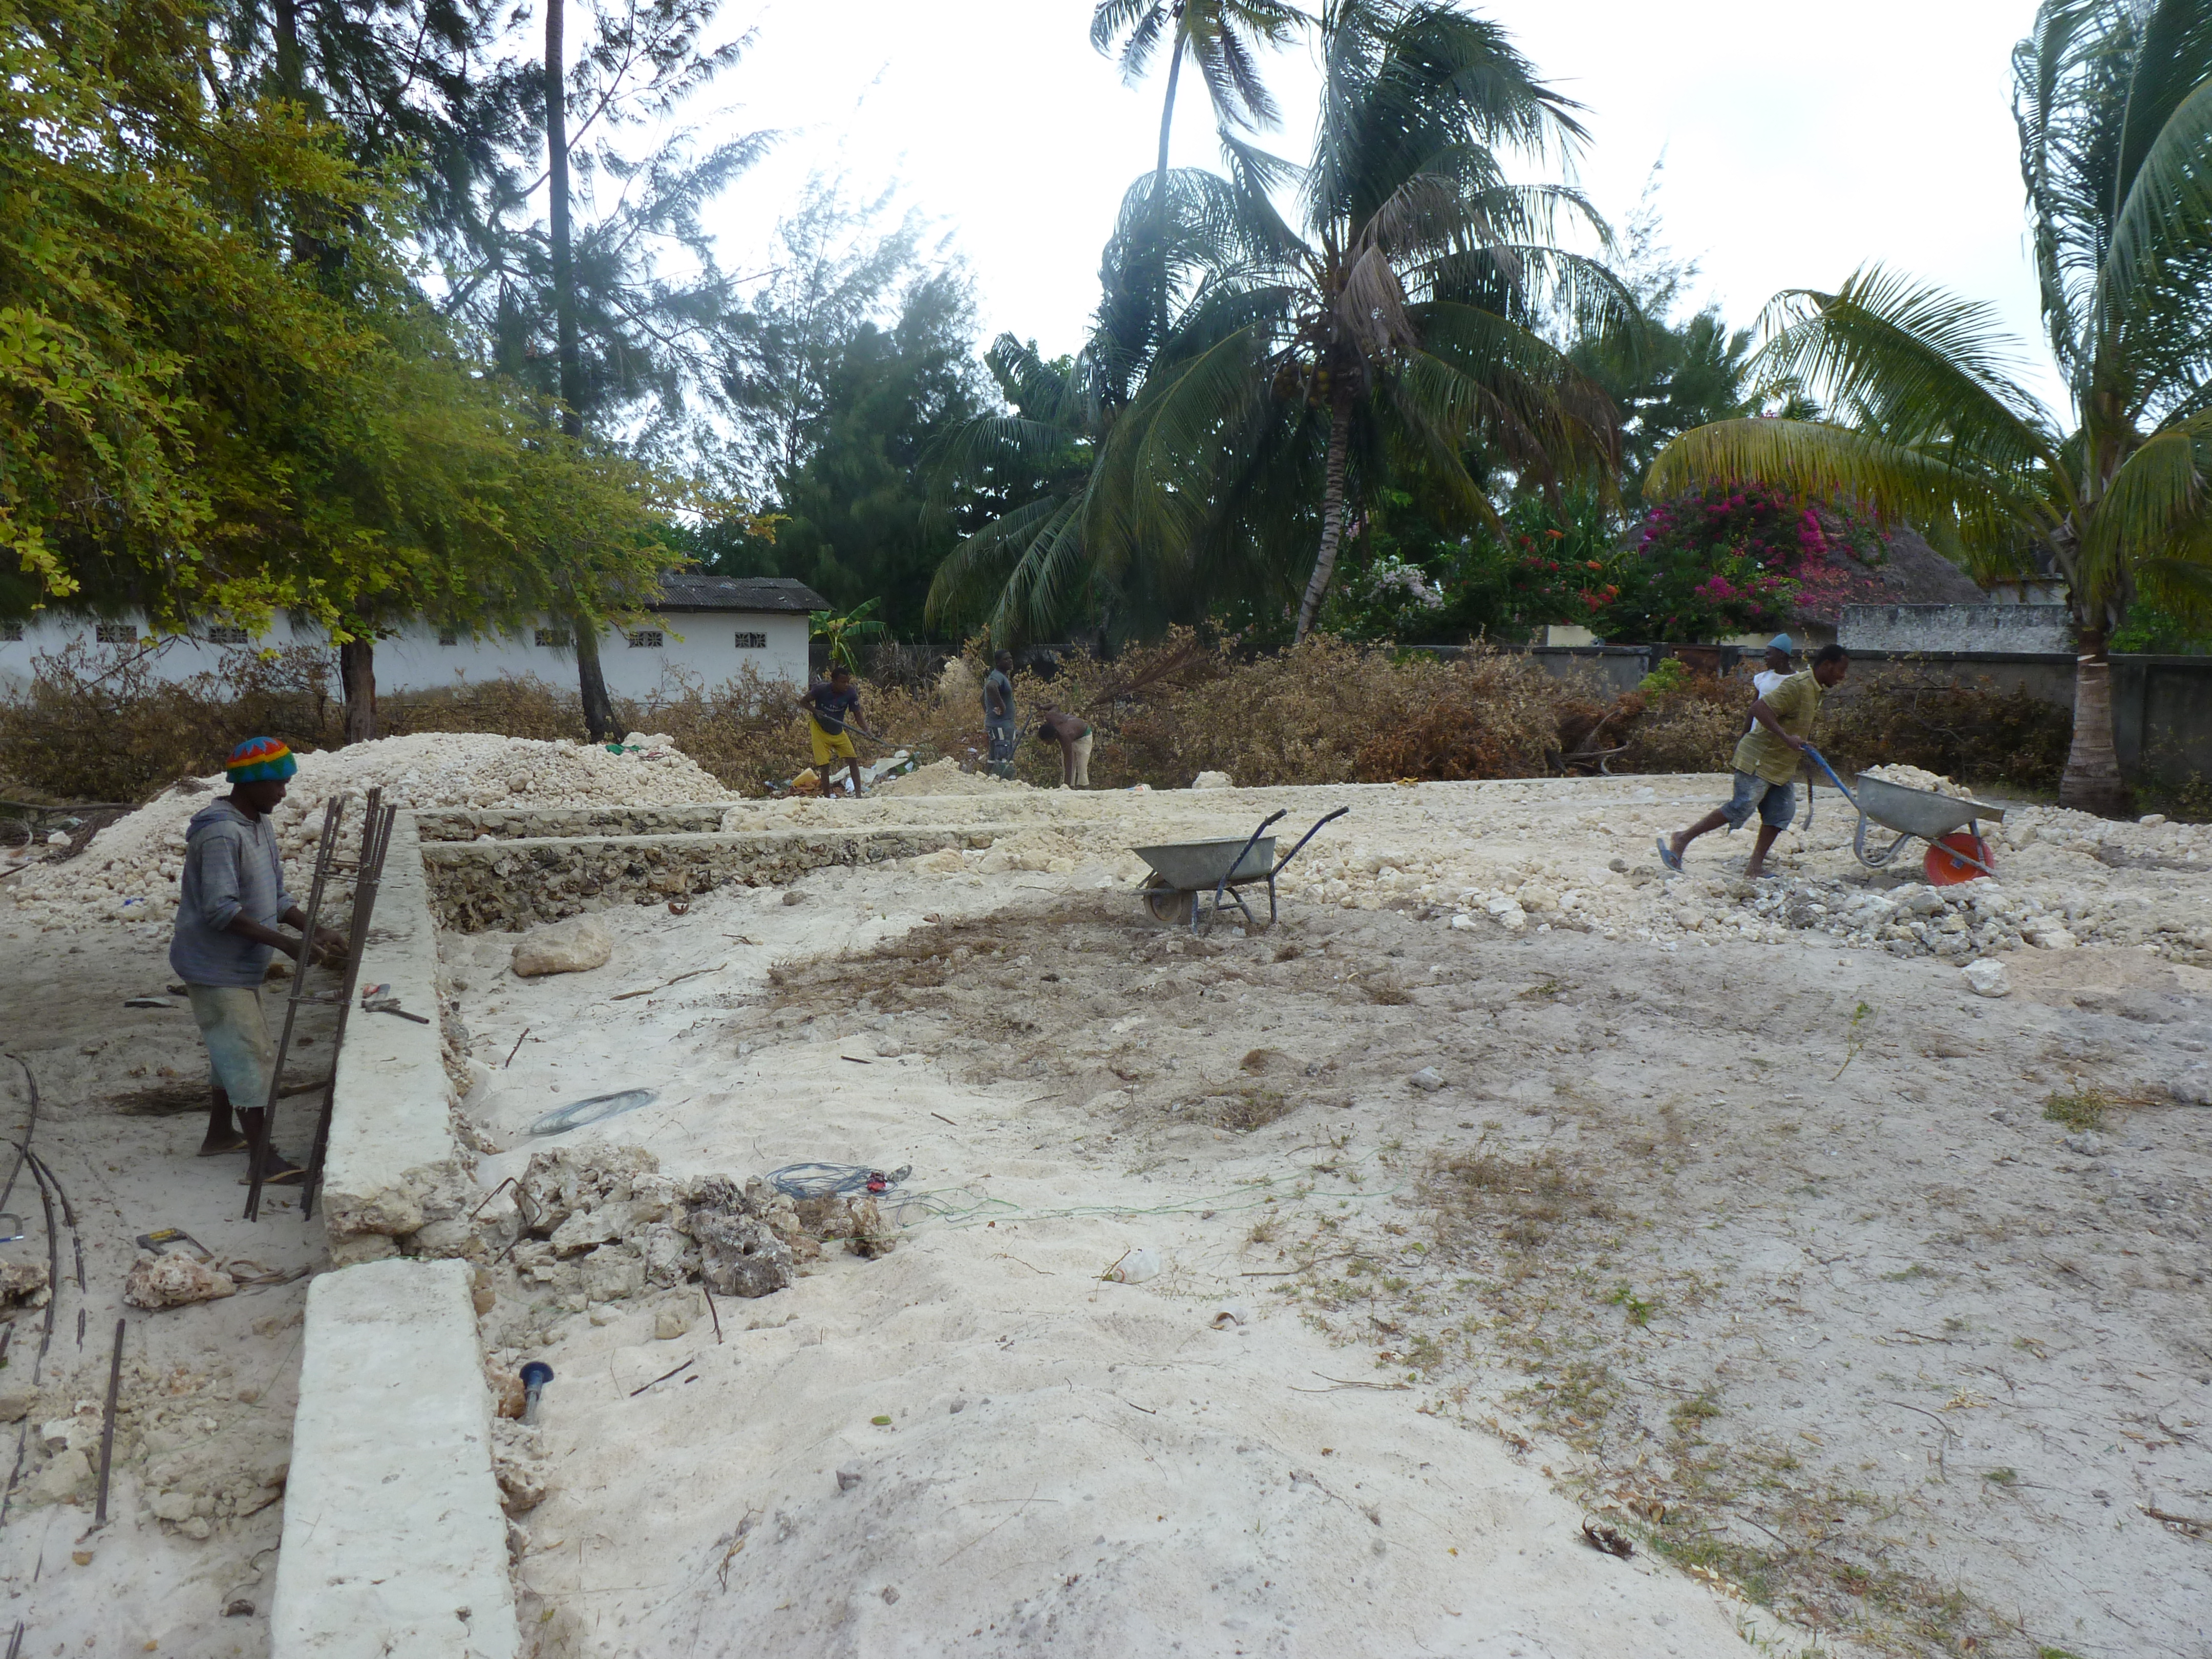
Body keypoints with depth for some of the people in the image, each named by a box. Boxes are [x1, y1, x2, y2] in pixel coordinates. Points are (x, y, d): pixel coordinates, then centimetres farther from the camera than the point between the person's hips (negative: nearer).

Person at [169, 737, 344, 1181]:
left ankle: (220, 1133, 36)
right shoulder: (221, 833, -23)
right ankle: (266, 1158, -1)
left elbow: (275, 896, 12)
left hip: (242, 966, 9)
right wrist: (287, 943, -30)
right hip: (216, 969, -9)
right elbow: (220, 910, -28)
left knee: (234, 1051, 20)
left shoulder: (261, 825, 7)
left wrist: (314, 931, 0)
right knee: (251, 1057, -7)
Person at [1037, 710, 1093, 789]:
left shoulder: (1064, 737, -47)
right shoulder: (1050, 717, -31)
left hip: (1083, 737, -8)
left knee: (1082, 769, -15)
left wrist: (1066, 784, -51)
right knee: (1064, 768, 2)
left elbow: (1068, 761, -47)